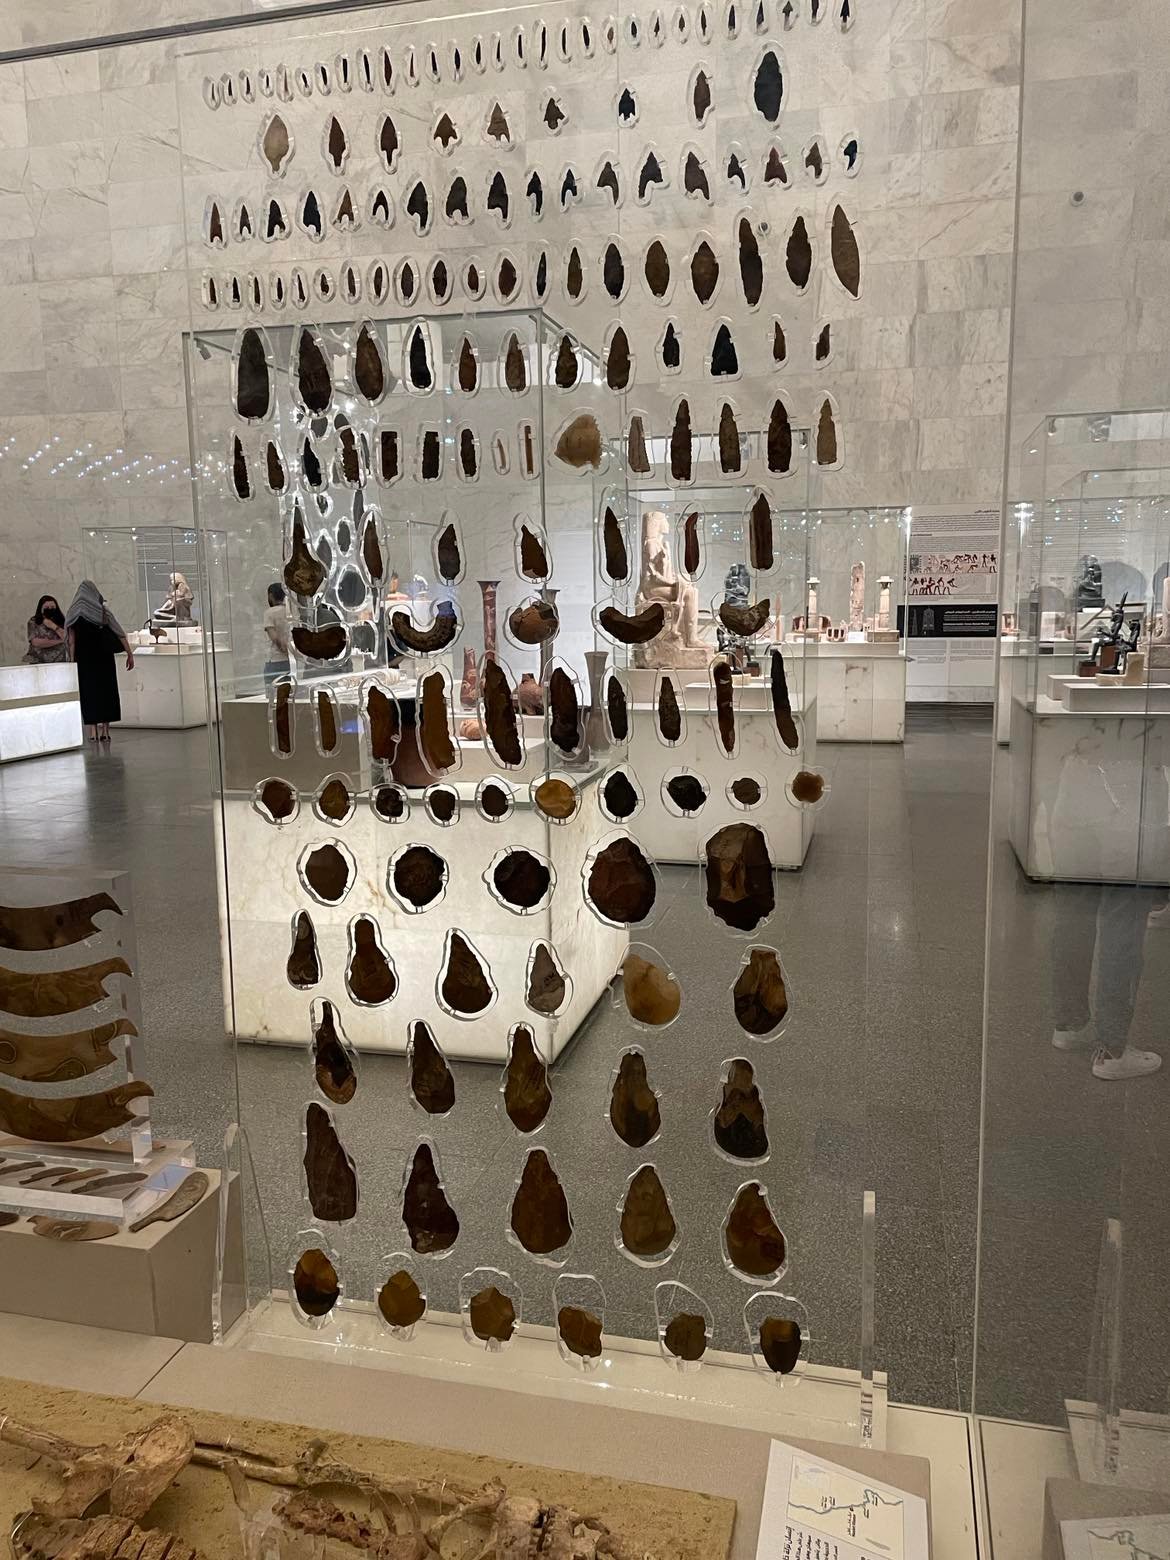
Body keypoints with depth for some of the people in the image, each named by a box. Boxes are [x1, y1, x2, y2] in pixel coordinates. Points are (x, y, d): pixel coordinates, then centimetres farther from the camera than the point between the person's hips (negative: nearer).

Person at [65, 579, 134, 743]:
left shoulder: (73, 613, 1)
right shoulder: (103, 611, -1)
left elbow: (72, 641, -2)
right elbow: (120, 634, -4)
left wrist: (72, 661, 0)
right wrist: (129, 653, -3)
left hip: (83, 659, 0)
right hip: (104, 658, 0)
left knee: (89, 693, 4)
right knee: (106, 691, 7)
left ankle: (93, 732, -2)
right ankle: (105, 731, 7)